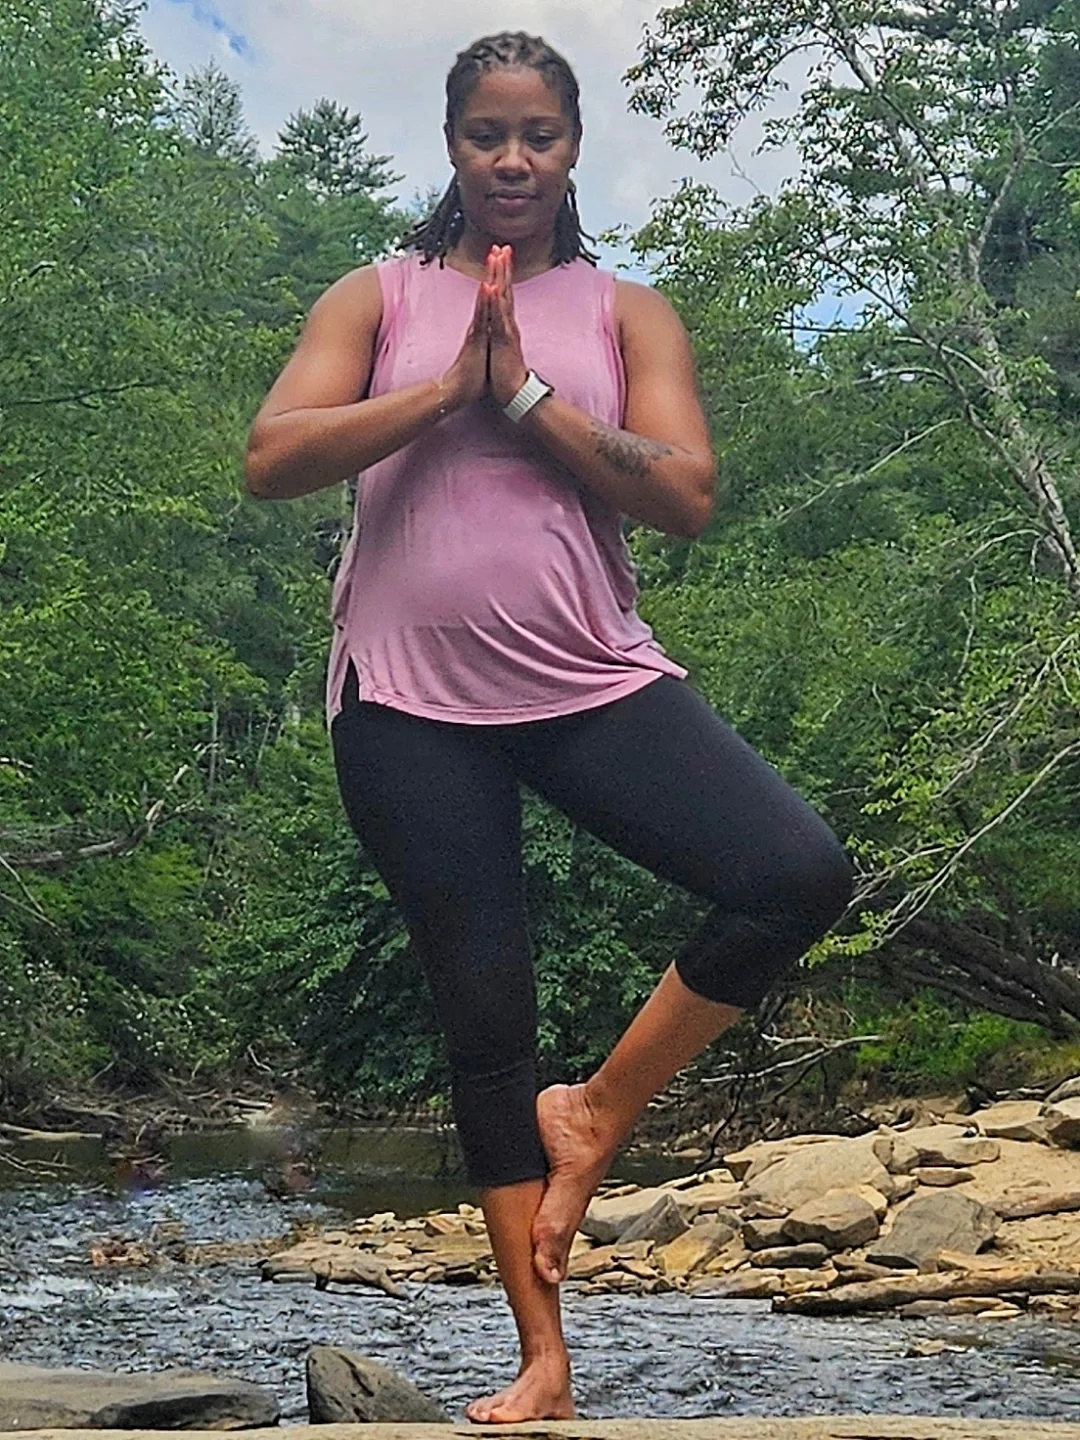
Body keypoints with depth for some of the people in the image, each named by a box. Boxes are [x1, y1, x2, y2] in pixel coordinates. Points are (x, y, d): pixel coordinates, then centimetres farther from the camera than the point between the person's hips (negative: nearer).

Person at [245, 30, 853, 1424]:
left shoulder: (626, 314, 10)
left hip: (591, 681, 1)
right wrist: (449, 388, -11)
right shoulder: (376, 300, 9)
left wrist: (528, 393, -11)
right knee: (484, 1018, 3)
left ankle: (596, 1113, 2)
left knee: (799, 874, -20)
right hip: (410, 700, -1)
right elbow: (271, 458, -6)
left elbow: (686, 496, -4)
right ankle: (542, 1360, 14)